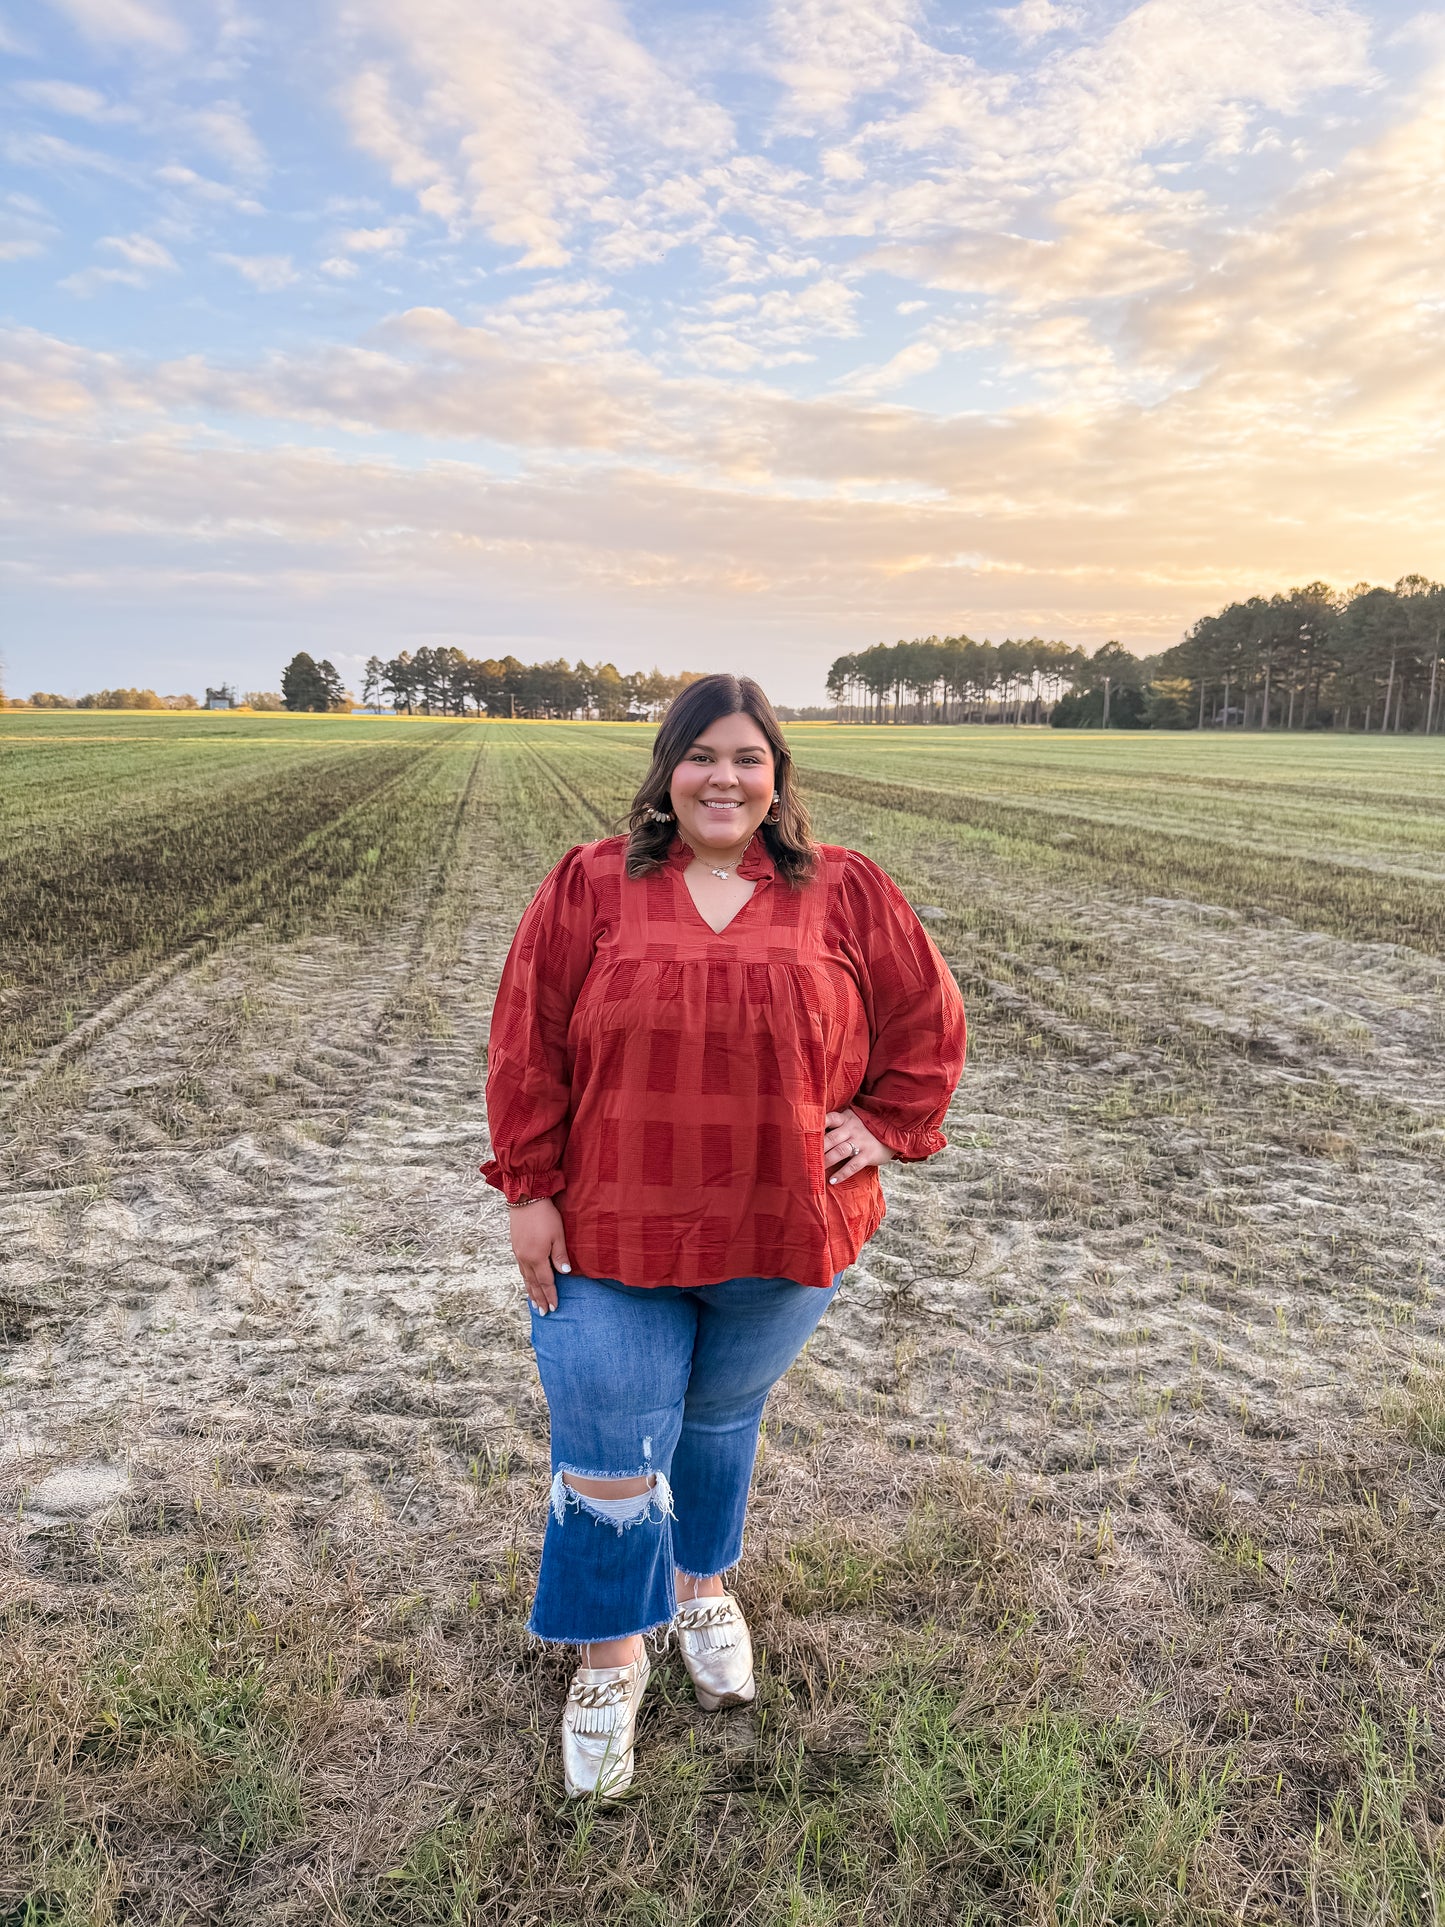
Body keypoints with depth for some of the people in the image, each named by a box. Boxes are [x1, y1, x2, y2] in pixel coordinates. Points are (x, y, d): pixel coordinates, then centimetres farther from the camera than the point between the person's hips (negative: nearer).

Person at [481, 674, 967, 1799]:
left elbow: (930, 1021, 6)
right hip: (613, 1238, -1)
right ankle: (612, 1658, 31)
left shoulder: (848, 894, -2)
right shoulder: (589, 887, -5)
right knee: (609, 1451, 6)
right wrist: (530, 1191, -7)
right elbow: (528, 1047, -4)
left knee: (723, 1419, 22)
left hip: (782, 1240, 1)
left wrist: (884, 1127, -2)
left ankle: (705, 1584, 49)